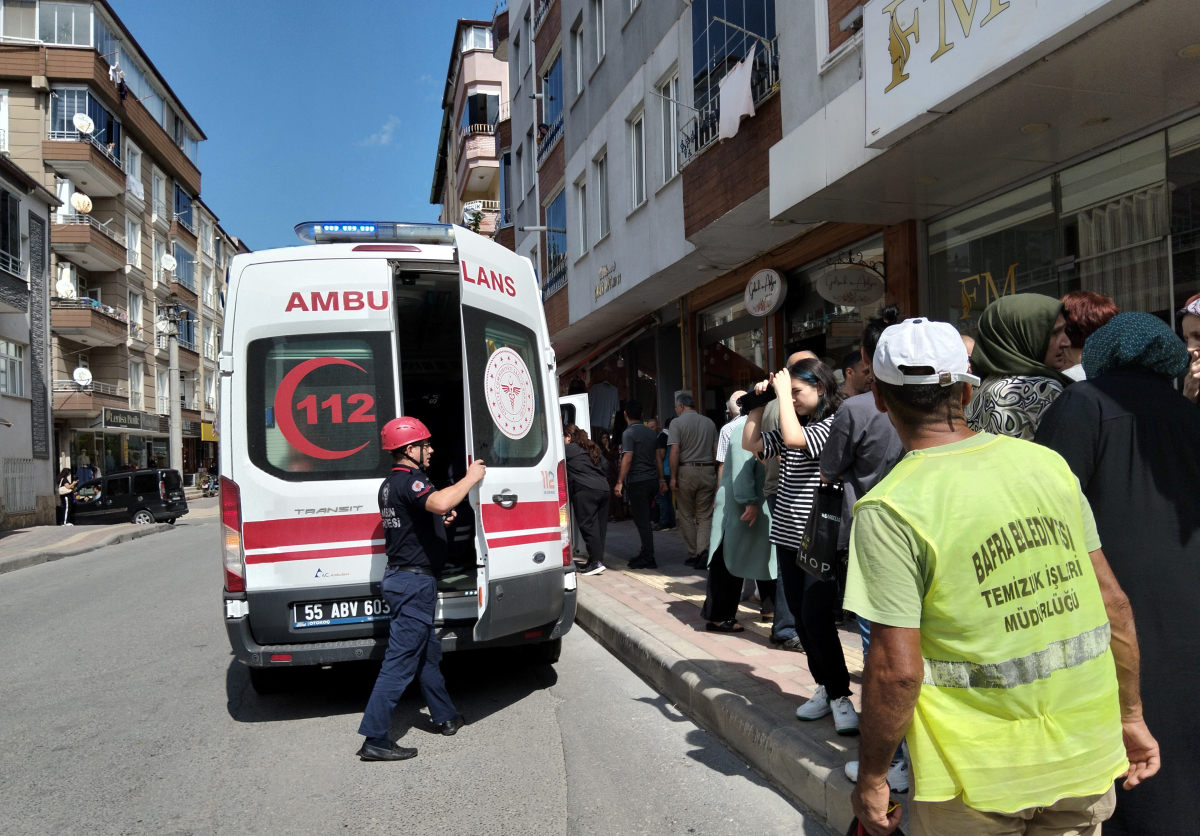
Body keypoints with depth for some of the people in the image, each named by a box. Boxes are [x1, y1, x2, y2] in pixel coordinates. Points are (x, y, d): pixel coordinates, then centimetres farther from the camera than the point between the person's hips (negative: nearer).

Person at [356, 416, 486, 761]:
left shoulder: (390, 484, 15)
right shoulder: (409, 481, -17)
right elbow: (440, 502, -39)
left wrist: (439, 522, 17)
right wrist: (471, 478, -24)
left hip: (400, 576, 11)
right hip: (415, 581, -11)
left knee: (429, 651, 22)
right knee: (401, 660, -6)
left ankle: (446, 716, 37)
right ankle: (374, 739, -2)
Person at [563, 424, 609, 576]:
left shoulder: (568, 449, 3)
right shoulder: (589, 449, 26)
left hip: (585, 490, -8)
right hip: (603, 488, 8)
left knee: (587, 525, -8)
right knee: (599, 526, 8)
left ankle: (596, 562, -14)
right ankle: (598, 559, 10)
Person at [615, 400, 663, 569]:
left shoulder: (629, 433, -10)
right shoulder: (651, 433, 12)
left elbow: (627, 459, -16)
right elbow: (658, 457, 15)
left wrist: (620, 481, -14)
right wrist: (661, 479, 20)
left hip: (638, 481, -7)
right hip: (653, 480, 7)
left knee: (642, 521, -4)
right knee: (643, 518, 17)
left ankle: (648, 558, -2)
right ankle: (645, 554, 20)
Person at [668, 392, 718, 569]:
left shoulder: (677, 422, -4)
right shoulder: (709, 422, 8)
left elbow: (675, 451, -12)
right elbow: (715, 450, 8)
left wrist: (673, 477, -8)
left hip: (686, 471, -3)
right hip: (708, 472, 3)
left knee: (687, 516, 9)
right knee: (705, 515, 5)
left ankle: (693, 555, 12)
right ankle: (703, 550, -13)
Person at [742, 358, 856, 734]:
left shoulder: (835, 424, -11)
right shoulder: (791, 428, 13)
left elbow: (794, 438, -26)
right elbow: (751, 443, 13)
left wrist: (783, 390, -15)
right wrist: (760, 403, 7)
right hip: (789, 535, 8)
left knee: (816, 617, -11)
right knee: (801, 618, 12)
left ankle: (840, 696, 2)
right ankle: (825, 688, 25)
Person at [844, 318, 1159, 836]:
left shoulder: (890, 508, -18)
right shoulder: (1048, 463, -1)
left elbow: (897, 670, -19)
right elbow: (1114, 602, 4)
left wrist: (870, 778, -5)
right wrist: (1131, 715, 16)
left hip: (978, 776, -4)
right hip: (1084, 760, 5)